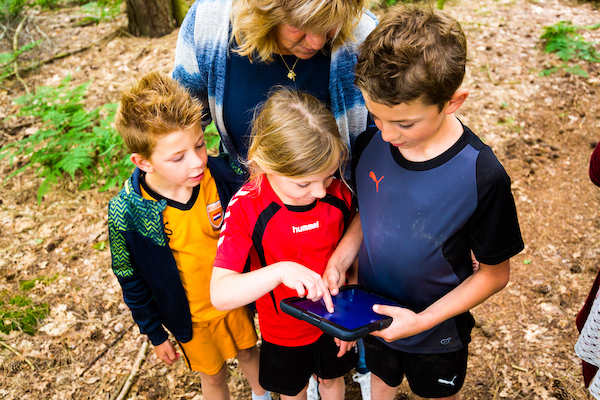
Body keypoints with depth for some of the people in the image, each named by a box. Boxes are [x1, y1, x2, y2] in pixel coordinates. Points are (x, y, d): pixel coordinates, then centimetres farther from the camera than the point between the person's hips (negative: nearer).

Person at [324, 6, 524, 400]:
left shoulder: (482, 177, -30)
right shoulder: (371, 143, -19)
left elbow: (495, 273, -17)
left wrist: (423, 320, -24)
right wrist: (341, 257, -18)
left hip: (437, 333, -2)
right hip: (372, 314, 3)